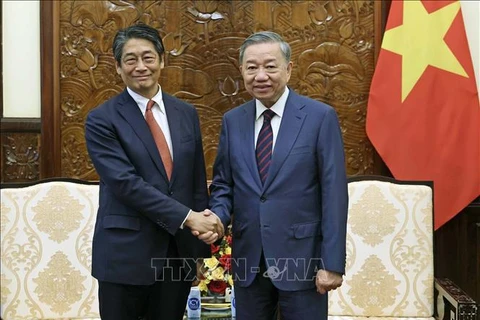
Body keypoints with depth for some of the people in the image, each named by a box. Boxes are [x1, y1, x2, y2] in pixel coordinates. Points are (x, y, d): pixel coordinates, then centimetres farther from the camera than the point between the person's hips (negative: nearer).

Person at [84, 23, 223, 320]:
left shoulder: (186, 113, 8)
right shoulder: (102, 120, -7)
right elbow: (126, 183, -17)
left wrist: (204, 223, 4)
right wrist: (188, 217, -20)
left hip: (179, 251, 4)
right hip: (125, 253, -4)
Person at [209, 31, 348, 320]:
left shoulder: (321, 117, -6)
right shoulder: (232, 121, 6)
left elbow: (334, 193, -8)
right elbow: (223, 184, 11)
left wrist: (332, 263, -12)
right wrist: (218, 216, -10)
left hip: (301, 259, -3)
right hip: (248, 261, 4)